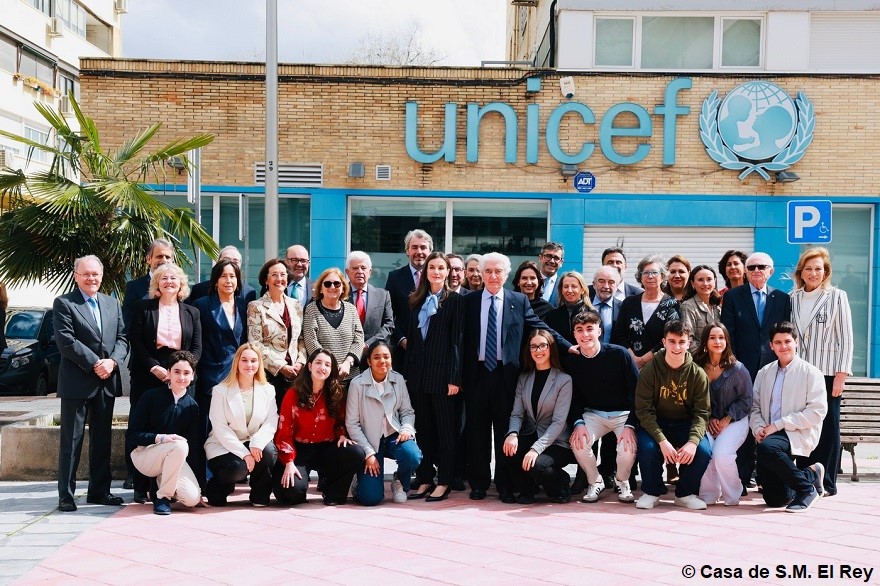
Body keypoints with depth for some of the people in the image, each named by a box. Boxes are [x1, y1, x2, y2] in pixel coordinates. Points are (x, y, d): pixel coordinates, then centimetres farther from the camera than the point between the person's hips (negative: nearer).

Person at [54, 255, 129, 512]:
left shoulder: (112, 304, 14)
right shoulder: (63, 303, -2)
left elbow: (122, 338, 8)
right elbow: (66, 341, -12)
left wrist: (112, 361, -11)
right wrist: (95, 363, -16)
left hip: (107, 382, 5)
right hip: (76, 382, -5)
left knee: (102, 440, 11)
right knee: (71, 441, 1)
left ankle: (99, 490, 20)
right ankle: (66, 495, 8)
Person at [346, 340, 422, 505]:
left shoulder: (398, 380, 0)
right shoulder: (357, 384, -10)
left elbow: (407, 411, 8)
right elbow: (352, 424, -7)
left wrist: (406, 429, -15)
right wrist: (369, 453, -12)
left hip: (394, 435, 3)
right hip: (369, 441, -2)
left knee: (413, 456, -32)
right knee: (371, 498, -15)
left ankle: (400, 482, 4)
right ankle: (362, 483, 25)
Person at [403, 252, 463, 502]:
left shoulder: (455, 300, -2)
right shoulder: (417, 301, 13)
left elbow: (456, 340, -7)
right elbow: (411, 339, 13)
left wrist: (454, 377, -13)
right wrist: (406, 373, 8)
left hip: (442, 373, -5)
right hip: (418, 373, 5)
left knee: (446, 430, 2)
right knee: (423, 429, 9)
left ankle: (444, 482, 8)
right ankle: (425, 479, 16)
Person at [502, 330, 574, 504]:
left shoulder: (564, 380, -7)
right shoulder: (524, 379, 9)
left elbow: (559, 422, -14)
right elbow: (517, 413, 2)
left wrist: (536, 448, -25)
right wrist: (513, 434, -21)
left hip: (555, 443, -4)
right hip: (530, 436, 4)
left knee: (537, 465, -33)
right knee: (509, 447, -28)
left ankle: (561, 482, 3)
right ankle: (527, 488, -1)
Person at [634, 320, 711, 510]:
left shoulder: (698, 374, -7)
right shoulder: (649, 371, -11)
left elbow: (701, 413, -7)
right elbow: (644, 410, -13)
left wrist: (693, 441, -26)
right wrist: (662, 440, -27)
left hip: (686, 424, 1)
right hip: (655, 423, -1)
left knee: (703, 451, -26)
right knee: (647, 448, -32)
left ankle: (685, 493, 2)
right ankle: (651, 492, -2)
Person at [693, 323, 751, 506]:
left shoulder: (737, 369, -6)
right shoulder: (698, 368, -1)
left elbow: (745, 400, -1)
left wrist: (726, 420, -9)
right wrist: (709, 419, -7)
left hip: (734, 421, -2)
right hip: (708, 421, 2)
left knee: (721, 453, -28)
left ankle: (732, 496, 0)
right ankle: (708, 495, -4)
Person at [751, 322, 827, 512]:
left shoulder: (811, 373, 0)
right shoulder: (764, 373, 17)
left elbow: (817, 411, -9)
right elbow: (754, 406, 15)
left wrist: (778, 425, -14)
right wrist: (758, 427, -7)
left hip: (797, 435, -5)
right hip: (769, 435, 5)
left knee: (767, 447, -38)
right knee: (775, 499, -5)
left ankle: (806, 488, -15)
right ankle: (810, 475, 26)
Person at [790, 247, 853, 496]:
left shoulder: (837, 296, 1)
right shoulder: (793, 299, 10)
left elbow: (846, 338, -2)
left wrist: (841, 375, -8)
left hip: (827, 373, -3)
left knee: (827, 428, 1)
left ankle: (826, 483, 9)